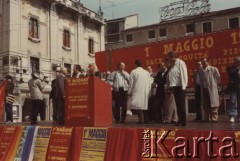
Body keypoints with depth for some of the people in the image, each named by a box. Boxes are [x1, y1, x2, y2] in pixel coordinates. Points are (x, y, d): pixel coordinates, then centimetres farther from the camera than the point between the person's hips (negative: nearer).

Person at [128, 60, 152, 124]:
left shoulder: (133, 72, -1)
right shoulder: (147, 72, 11)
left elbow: (131, 83, -1)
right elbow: (149, 83, 11)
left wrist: (129, 92, 6)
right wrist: (149, 92, 18)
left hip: (137, 91, -4)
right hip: (145, 92, 5)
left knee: (138, 105, -6)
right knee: (144, 105, 10)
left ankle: (141, 119, -15)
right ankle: (144, 119, 11)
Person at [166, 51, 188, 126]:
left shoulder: (180, 63, -9)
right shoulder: (173, 64, 16)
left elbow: (183, 75, -14)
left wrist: (183, 86, -17)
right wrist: (170, 85, 6)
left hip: (180, 87, -8)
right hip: (175, 86, 8)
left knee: (181, 104, -4)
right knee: (178, 104, 12)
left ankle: (183, 121, 1)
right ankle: (180, 120, 20)